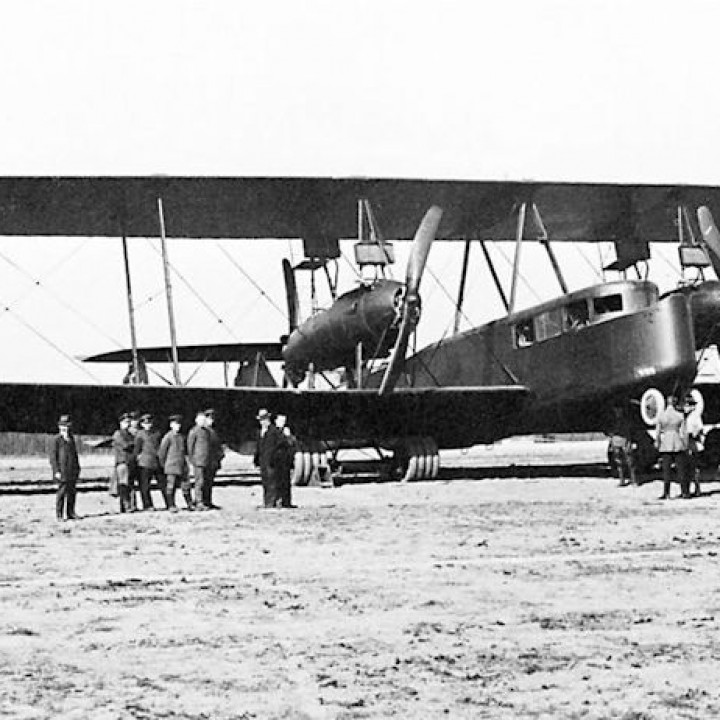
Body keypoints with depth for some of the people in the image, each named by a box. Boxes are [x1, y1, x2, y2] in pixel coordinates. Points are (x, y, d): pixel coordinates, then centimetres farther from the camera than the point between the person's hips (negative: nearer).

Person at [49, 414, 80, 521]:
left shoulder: (71, 439, 16)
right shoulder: (56, 440, -5)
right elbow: (53, 457, -8)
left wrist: (77, 468, 17)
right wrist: (56, 471, -14)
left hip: (73, 471, 6)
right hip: (62, 471, -6)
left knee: (72, 492, 7)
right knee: (62, 492, -5)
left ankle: (70, 513, 15)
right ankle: (59, 515, 0)